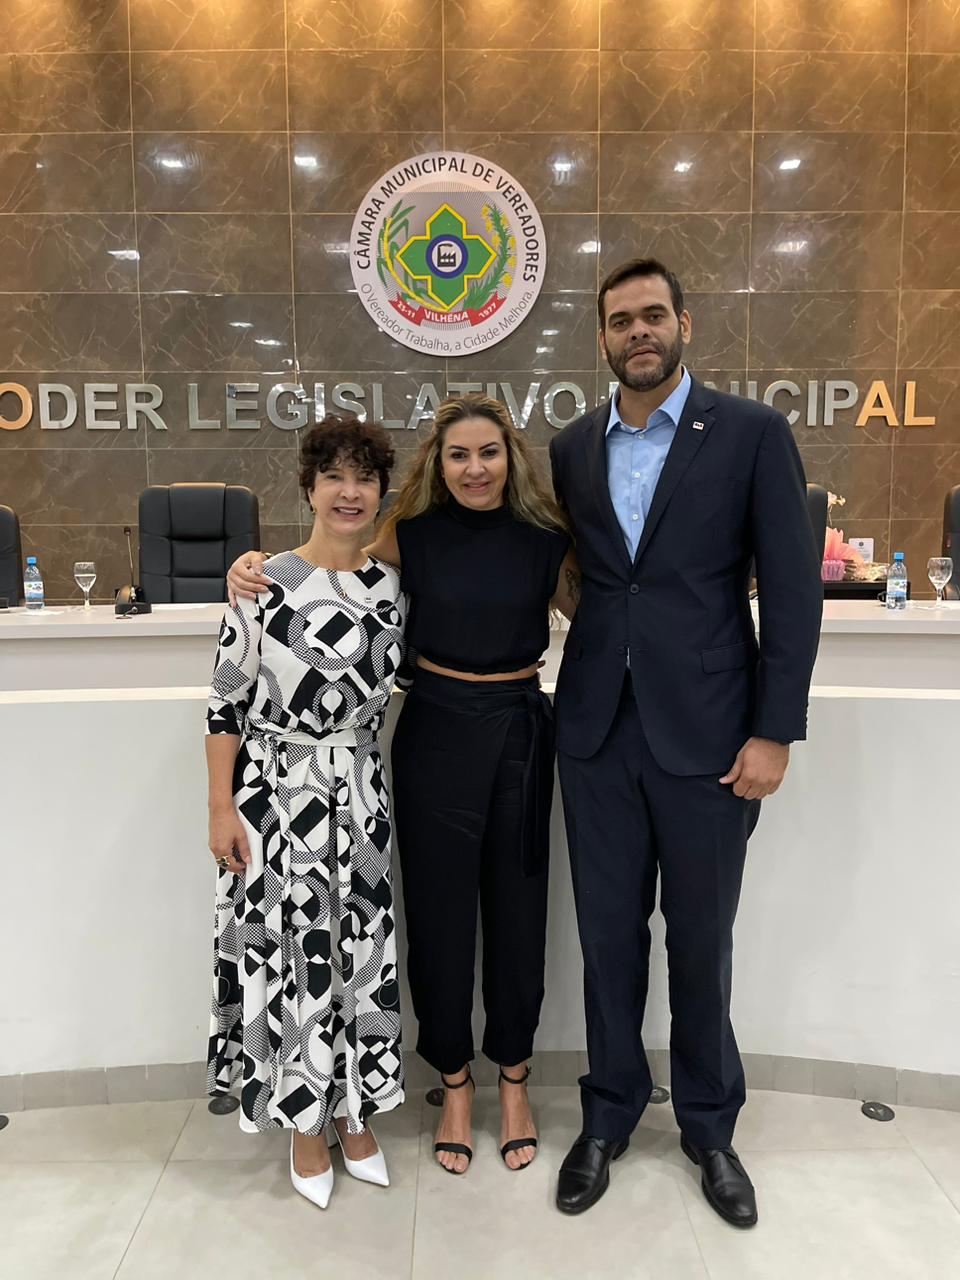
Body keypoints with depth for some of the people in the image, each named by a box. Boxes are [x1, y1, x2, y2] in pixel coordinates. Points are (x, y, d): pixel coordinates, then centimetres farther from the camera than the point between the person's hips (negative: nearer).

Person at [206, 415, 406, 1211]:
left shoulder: (392, 584, 2)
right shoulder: (264, 583, -11)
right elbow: (226, 704, -9)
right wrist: (221, 809, -9)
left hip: (360, 791, 4)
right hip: (277, 791, -3)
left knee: (360, 947, 13)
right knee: (291, 952, 8)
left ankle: (356, 1109, 35)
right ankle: (306, 1125, 31)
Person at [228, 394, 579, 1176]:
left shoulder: (545, 540, -1)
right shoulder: (413, 535, -3)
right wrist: (258, 565, -9)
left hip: (520, 731, 1)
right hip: (436, 731, 0)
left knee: (517, 906, 12)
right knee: (438, 910, 9)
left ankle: (513, 1080, 35)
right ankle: (454, 1083, 33)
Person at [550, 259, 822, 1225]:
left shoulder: (752, 433, -3)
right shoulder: (570, 449, 8)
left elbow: (793, 590, -5)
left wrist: (774, 733, -9)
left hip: (704, 732, -2)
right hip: (597, 729, 3)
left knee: (700, 938, 12)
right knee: (608, 931, 13)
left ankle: (708, 1124, 36)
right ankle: (609, 1113, 35)